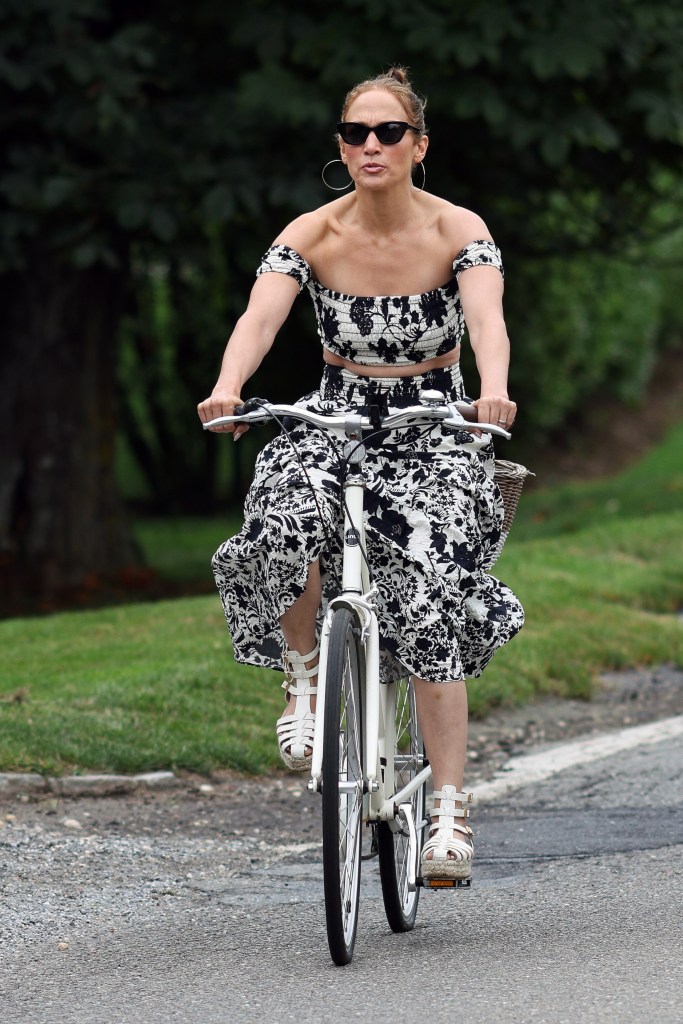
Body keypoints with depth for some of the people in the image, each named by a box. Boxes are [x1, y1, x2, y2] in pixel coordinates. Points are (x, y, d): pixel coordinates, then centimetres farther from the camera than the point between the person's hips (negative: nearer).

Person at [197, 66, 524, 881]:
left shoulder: (458, 232, -10)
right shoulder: (311, 235, -6)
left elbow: (486, 316, -27)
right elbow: (259, 316, -21)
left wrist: (494, 393, -49)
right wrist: (226, 389, -42)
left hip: (433, 431, -1)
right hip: (333, 419, 1)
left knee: (429, 609, -18)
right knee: (286, 527, -33)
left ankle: (450, 812, -10)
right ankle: (304, 675, -4)